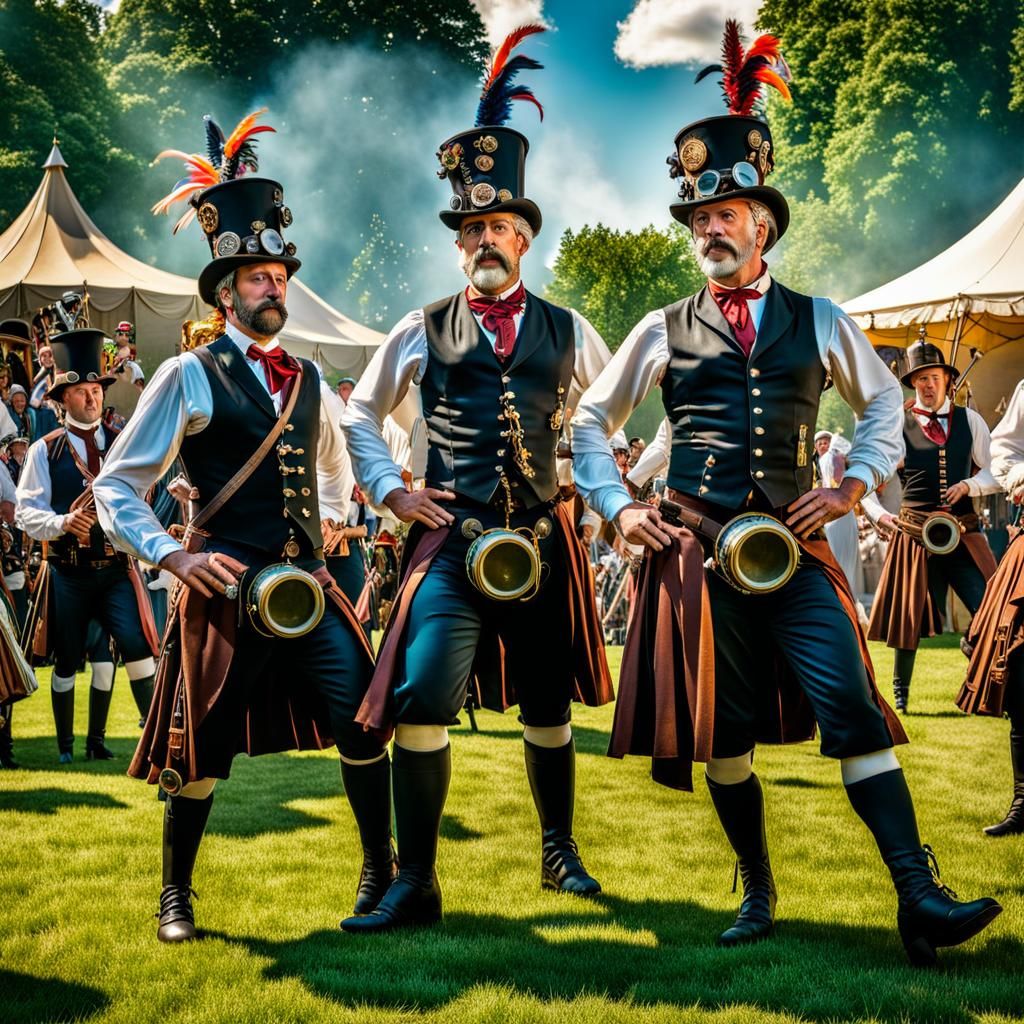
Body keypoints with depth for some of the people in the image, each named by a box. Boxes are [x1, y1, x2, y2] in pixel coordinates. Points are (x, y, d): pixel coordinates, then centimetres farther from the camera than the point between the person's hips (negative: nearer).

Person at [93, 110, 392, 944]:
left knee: (361, 716, -8)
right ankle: (176, 895, 22)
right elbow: (117, 489, -5)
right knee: (203, 748, 3)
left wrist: (320, 556, 15)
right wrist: (172, 555, -18)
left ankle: (380, 869, 8)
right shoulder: (189, 377, -4)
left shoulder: (307, 378, 13)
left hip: (306, 585, 4)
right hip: (224, 587, -4)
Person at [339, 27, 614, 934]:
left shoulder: (567, 333, 9)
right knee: (421, 704, -13)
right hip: (450, 541, -1)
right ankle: (416, 884, -3)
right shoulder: (423, 332, 7)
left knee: (548, 706, 14)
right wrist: (390, 489, 3)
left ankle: (560, 853, 33)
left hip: (546, 541, 2)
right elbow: (361, 415, 16)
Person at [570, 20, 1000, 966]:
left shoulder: (817, 322, 10)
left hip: (794, 546, 0)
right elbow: (590, 421, 16)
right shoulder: (664, 333, 8)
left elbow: (884, 401, 20)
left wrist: (856, 483, 5)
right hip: (695, 551, 1)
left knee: (854, 711, -12)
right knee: (724, 733, 4)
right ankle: (759, 897, 18)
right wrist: (618, 506, 4)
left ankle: (921, 901, -12)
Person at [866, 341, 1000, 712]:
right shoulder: (898, 425, 1)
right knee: (909, 617, 5)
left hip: (963, 532, 2)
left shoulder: (970, 421, 8)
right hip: (914, 534, -1)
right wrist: (879, 514, -7)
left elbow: (995, 472, 10)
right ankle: (900, 692, 20)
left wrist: (968, 486, -8)